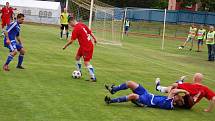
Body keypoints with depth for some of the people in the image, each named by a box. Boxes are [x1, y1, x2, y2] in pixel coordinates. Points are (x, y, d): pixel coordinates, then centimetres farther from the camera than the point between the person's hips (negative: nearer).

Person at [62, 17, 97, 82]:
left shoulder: (75, 29, -18)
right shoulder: (82, 25, 6)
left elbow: (71, 41, -15)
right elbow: (90, 32, 12)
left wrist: (65, 46, 0)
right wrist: (94, 39, 25)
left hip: (86, 47, -9)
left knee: (87, 63, -8)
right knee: (77, 57, 21)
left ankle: (93, 77, -7)